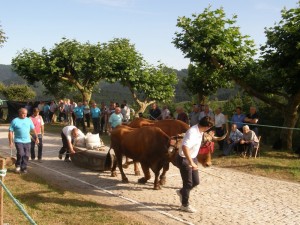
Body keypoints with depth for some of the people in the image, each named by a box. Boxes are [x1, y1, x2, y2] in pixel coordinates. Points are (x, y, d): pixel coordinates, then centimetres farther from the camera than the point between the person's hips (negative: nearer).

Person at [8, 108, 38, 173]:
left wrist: (36, 137, 10)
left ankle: (24, 168, 16)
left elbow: (33, 129, 14)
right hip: (18, 141, -4)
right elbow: (10, 132, -3)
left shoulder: (29, 120, 7)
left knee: (26, 155, 3)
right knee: (20, 153, -18)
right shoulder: (15, 121, -4)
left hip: (27, 141, 4)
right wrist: (10, 142, -8)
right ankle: (18, 165, 6)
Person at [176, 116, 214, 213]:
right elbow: (185, 147, -40)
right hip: (184, 159, -9)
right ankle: (185, 205, 19)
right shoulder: (192, 132, -28)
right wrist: (191, 162, -43)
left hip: (192, 158, 9)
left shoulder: (200, 131, 2)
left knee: (196, 181, 13)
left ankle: (182, 192, 38)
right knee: (188, 183, 2)